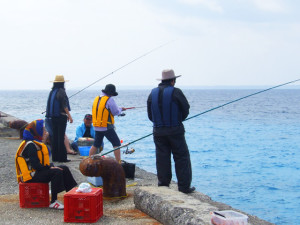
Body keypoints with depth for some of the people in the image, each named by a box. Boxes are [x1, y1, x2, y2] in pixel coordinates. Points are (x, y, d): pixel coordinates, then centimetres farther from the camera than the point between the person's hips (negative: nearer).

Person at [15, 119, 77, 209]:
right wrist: (50, 168, -18)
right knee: (57, 172, -29)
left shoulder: (35, 143, 15)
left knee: (64, 169, 7)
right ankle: (53, 202, -27)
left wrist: (50, 166, 1)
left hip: (37, 171, 11)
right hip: (31, 176, -11)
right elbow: (35, 165, -25)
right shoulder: (30, 145, -18)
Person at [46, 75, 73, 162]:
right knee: (61, 137, -5)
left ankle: (55, 157, 15)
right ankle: (62, 157, -3)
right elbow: (64, 106, -17)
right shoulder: (61, 91, -12)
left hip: (52, 117, 7)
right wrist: (69, 116, -13)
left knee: (54, 136, 11)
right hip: (61, 117, -7)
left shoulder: (52, 92, 11)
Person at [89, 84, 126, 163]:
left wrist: (119, 109, 21)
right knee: (116, 144, -2)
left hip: (97, 127, 7)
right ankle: (119, 162, -6)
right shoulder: (109, 99, -12)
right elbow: (116, 112, -10)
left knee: (95, 144, 19)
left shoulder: (97, 98, 11)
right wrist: (120, 109, 13)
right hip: (107, 127, -7)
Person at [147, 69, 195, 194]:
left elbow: (150, 115, 9)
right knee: (182, 158, 3)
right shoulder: (176, 92, -9)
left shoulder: (152, 93, 5)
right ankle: (184, 187, 3)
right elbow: (186, 110, -3)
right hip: (175, 131, -4)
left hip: (158, 132, 4)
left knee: (162, 159, 8)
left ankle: (163, 185, 11)